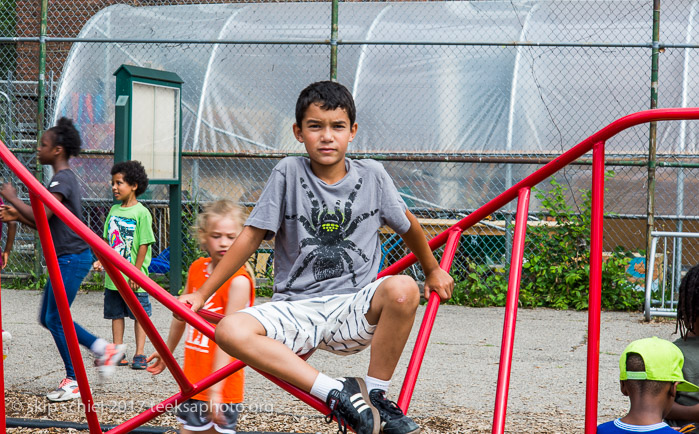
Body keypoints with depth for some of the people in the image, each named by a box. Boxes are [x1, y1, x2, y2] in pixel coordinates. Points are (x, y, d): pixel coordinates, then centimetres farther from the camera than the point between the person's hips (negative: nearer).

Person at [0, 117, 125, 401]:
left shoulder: (62, 179, -15)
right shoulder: (63, 178, 16)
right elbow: (46, 224, 20)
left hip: (72, 258, -10)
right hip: (65, 258, 10)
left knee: (54, 319, -5)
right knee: (49, 318, 13)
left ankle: (74, 381, 5)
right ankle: (104, 349, 19)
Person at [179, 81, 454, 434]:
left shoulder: (372, 175, 3)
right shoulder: (288, 173, 0)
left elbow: (407, 225, 20)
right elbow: (251, 236, 4)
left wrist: (433, 271, 32)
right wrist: (202, 294, 3)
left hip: (355, 312, 0)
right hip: (297, 309, 0)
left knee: (403, 290, -33)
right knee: (231, 331, -29)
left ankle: (377, 395, -13)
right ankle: (334, 391, -29)